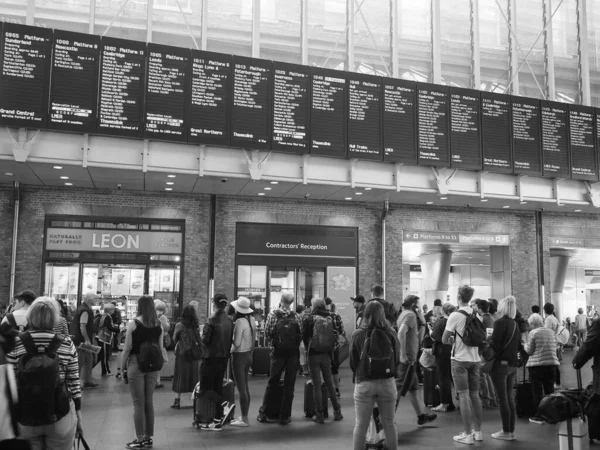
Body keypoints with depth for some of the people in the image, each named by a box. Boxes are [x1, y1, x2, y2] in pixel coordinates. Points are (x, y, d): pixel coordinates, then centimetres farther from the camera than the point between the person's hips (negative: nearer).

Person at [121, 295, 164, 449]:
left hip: (136, 364, -4)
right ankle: (149, 438, 20)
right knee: (149, 402, 13)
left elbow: (127, 349, -8)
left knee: (138, 403, 3)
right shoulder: (158, 325, 4)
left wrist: (122, 368, 1)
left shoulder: (133, 323, -9)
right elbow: (160, 349, 7)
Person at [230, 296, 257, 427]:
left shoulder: (240, 321, -20)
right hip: (248, 354, 8)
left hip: (239, 356, -8)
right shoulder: (251, 320, 3)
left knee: (241, 388, 0)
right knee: (245, 386, 17)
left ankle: (244, 419, 7)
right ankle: (245, 416, 27)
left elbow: (237, 343, -22)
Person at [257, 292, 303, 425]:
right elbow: (301, 335, -2)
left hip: (278, 353, 0)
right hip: (293, 354, 0)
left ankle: (263, 413, 16)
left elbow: (267, 334, -6)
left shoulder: (273, 314, -5)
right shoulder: (296, 317, 0)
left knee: (271, 383, 12)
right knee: (289, 385, 7)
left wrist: (272, 345, 10)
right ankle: (284, 416, 11)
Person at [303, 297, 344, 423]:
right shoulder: (331, 318, -2)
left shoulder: (310, 319, -7)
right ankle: (337, 411, 18)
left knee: (316, 384, 4)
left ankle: (320, 415, 6)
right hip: (327, 355, 3)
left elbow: (304, 337, -1)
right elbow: (339, 332, 1)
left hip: (314, 355, -2)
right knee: (330, 383, 15)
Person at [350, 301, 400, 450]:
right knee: (389, 423, 14)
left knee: (361, 425, 7)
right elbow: (397, 360, 4)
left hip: (364, 383, -1)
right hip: (387, 382, 2)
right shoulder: (390, 334, -6)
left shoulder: (357, 335, -10)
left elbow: (352, 361, -3)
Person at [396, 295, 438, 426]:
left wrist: (422, 324, 9)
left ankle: (421, 416, 24)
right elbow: (401, 333, -27)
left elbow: (418, 338, 20)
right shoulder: (410, 315, -10)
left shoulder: (405, 314, 19)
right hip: (407, 359, -10)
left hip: (410, 359, 10)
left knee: (414, 388, 16)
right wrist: (404, 354, -27)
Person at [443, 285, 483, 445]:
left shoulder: (455, 316, -13)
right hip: (474, 359, 5)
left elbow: (444, 340, -8)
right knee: (475, 395, 13)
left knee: (464, 396, -1)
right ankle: (478, 431, 21)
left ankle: (467, 434, 2)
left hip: (460, 360, -5)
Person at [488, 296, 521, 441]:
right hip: (512, 364, 7)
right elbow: (518, 345, 14)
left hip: (500, 364, -7)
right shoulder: (515, 324, 8)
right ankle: (511, 431, 16)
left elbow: (494, 345, -18)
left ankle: (506, 432, 3)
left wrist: (487, 341, -1)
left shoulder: (500, 322, -14)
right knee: (510, 398, 12)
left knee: (502, 398, -1)